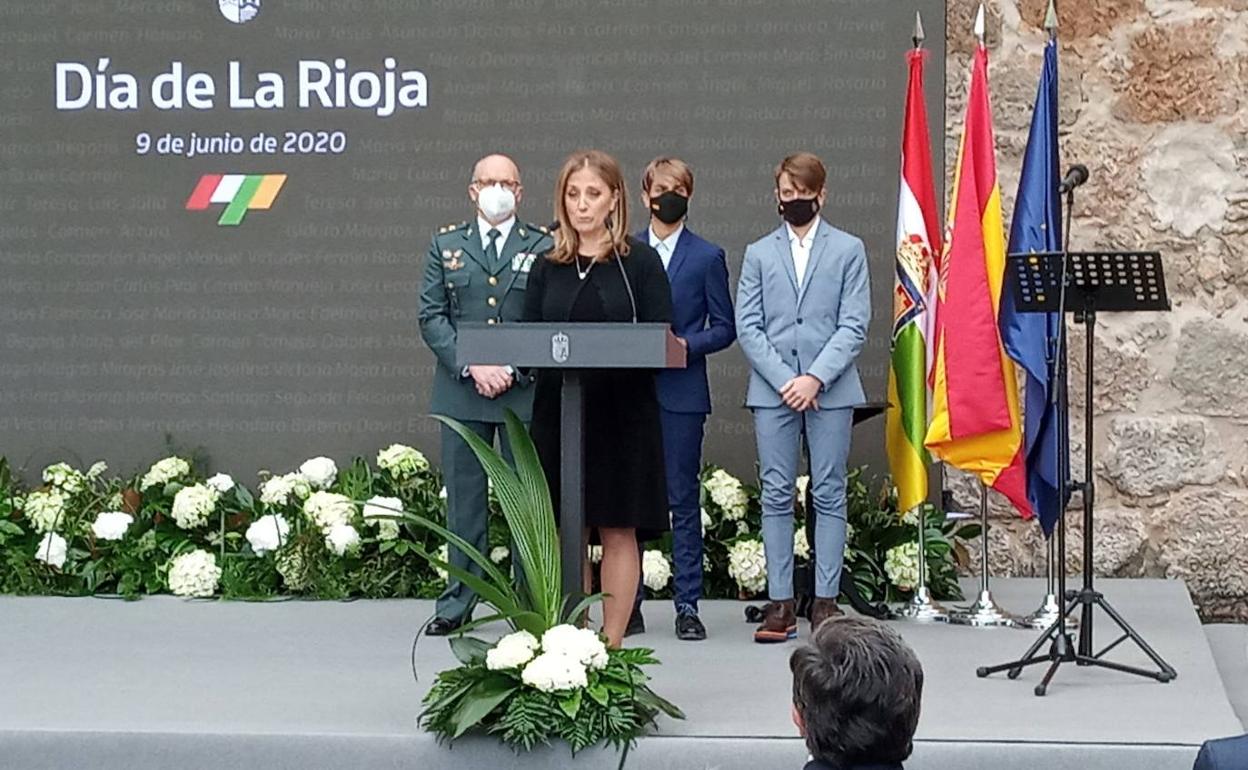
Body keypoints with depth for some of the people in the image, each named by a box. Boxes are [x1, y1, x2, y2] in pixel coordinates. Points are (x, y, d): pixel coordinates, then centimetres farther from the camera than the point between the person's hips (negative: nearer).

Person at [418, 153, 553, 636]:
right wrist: (472, 366, -10)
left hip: (525, 392, -1)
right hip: (461, 392, 2)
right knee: (464, 501, 6)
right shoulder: (446, 245, 11)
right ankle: (458, 603, 12)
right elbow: (431, 317, 4)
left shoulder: (544, 247, 5)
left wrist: (512, 370, -11)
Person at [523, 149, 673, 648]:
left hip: (623, 413, -3)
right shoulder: (547, 267, 11)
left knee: (618, 531, 2)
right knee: (566, 532, 4)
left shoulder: (641, 262, 1)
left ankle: (611, 645, 8)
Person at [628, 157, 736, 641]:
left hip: (681, 393, -2)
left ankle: (687, 605, 5)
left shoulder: (707, 257, 7)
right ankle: (629, 603, 11)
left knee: (683, 499, 0)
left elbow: (724, 327, 5)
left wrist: (688, 343, -12)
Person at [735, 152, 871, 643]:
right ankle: (779, 603, 4)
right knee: (777, 495, 1)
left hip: (830, 389, -1)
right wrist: (784, 380, -8)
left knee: (829, 494, 1)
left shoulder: (849, 250, 8)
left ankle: (825, 601, 6)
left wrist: (815, 378, -12)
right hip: (772, 390, 1)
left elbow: (854, 325, -1)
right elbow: (747, 326, 5)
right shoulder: (759, 253, 13)